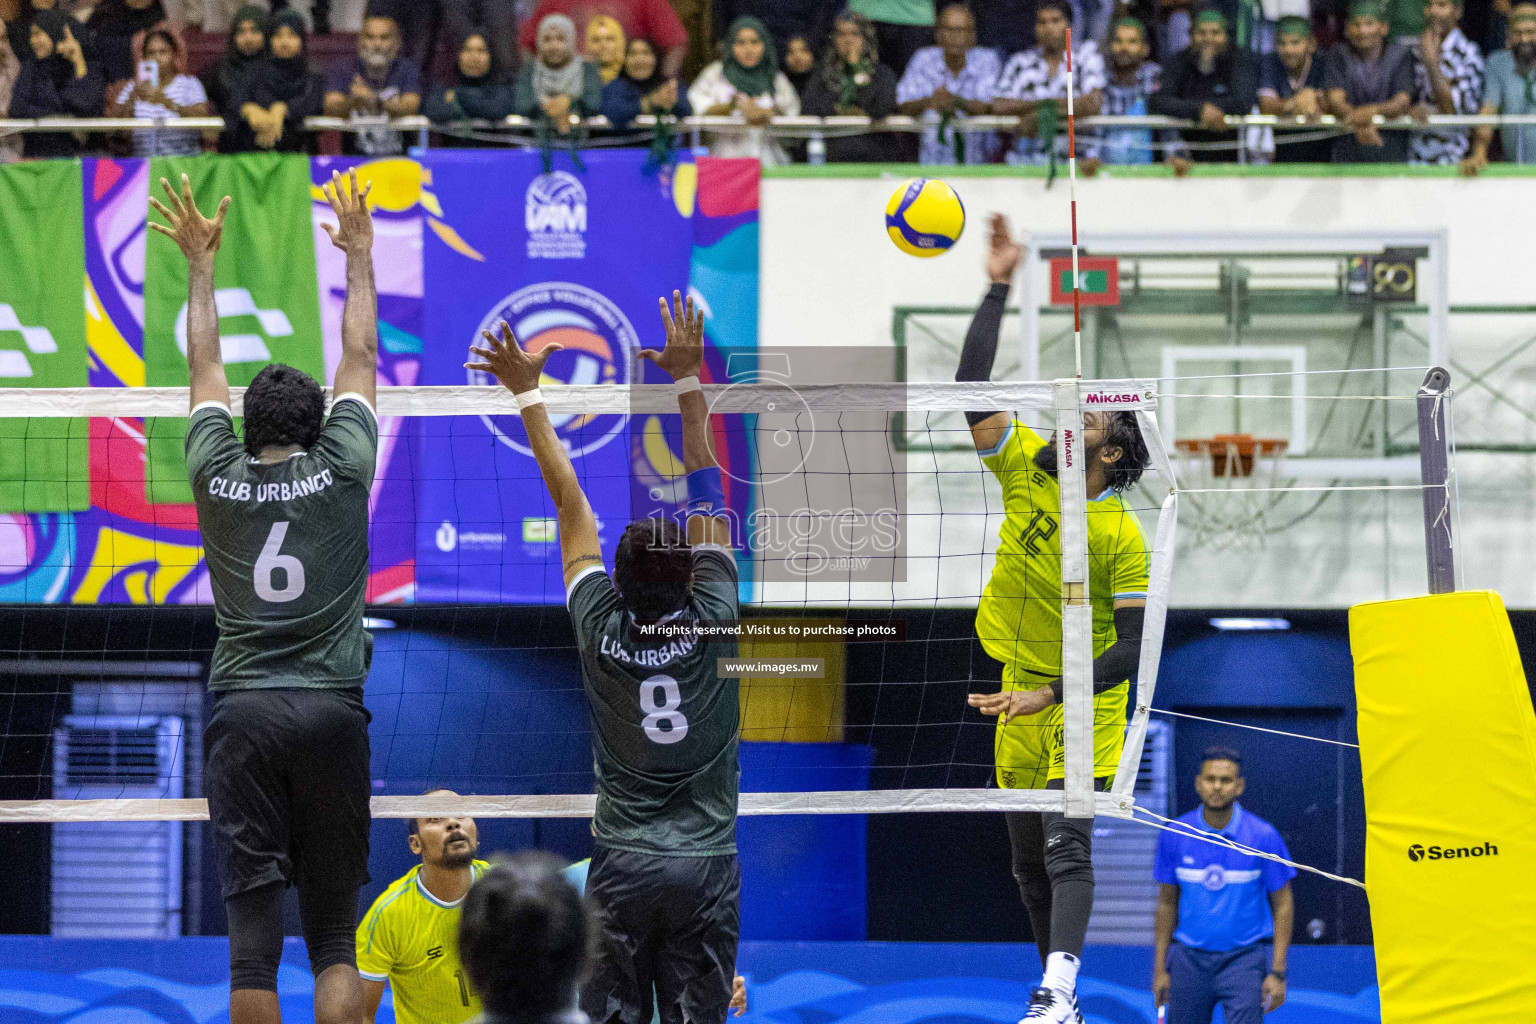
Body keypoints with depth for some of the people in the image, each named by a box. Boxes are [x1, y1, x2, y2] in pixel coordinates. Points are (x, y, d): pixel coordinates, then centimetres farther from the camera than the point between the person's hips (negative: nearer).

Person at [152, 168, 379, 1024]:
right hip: (332, 711, 0)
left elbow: (205, 368, 20)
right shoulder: (342, 473, 3)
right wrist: (359, 255, 28)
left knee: (254, 928, -3)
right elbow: (361, 358, 16)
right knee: (335, 930, 2)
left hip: (243, 713, 1)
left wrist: (201, 262, 31)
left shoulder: (218, 479, 6)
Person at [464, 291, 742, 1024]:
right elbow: (707, 492, 0)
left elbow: (569, 500, 3)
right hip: (707, 867, -1)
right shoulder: (713, 624, -6)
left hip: (620, 867, 1)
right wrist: (687, 378, 5)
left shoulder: (602, 630, -4)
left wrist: (527, 392, 9)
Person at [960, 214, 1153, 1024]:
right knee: (1028, 859, 9)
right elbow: (971, 391, -8)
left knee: (1066, 847, -18)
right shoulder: (1027, 471, -2)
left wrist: (1049, 696, -24)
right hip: (1022, 700, 6)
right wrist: (998, 290, -13)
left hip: (1084, 710, -6)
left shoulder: (1123, 538, -15)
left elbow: (1131, 649, -16)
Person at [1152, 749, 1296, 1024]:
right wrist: (1160, 968, 6)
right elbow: (1167, 903, 9)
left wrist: (1277, 972, -5)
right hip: (1190, 958, 3)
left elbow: (1282, 905, 0)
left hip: (1245, 958, -3)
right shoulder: (1174, 836, 0)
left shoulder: (1263, 836, -6)